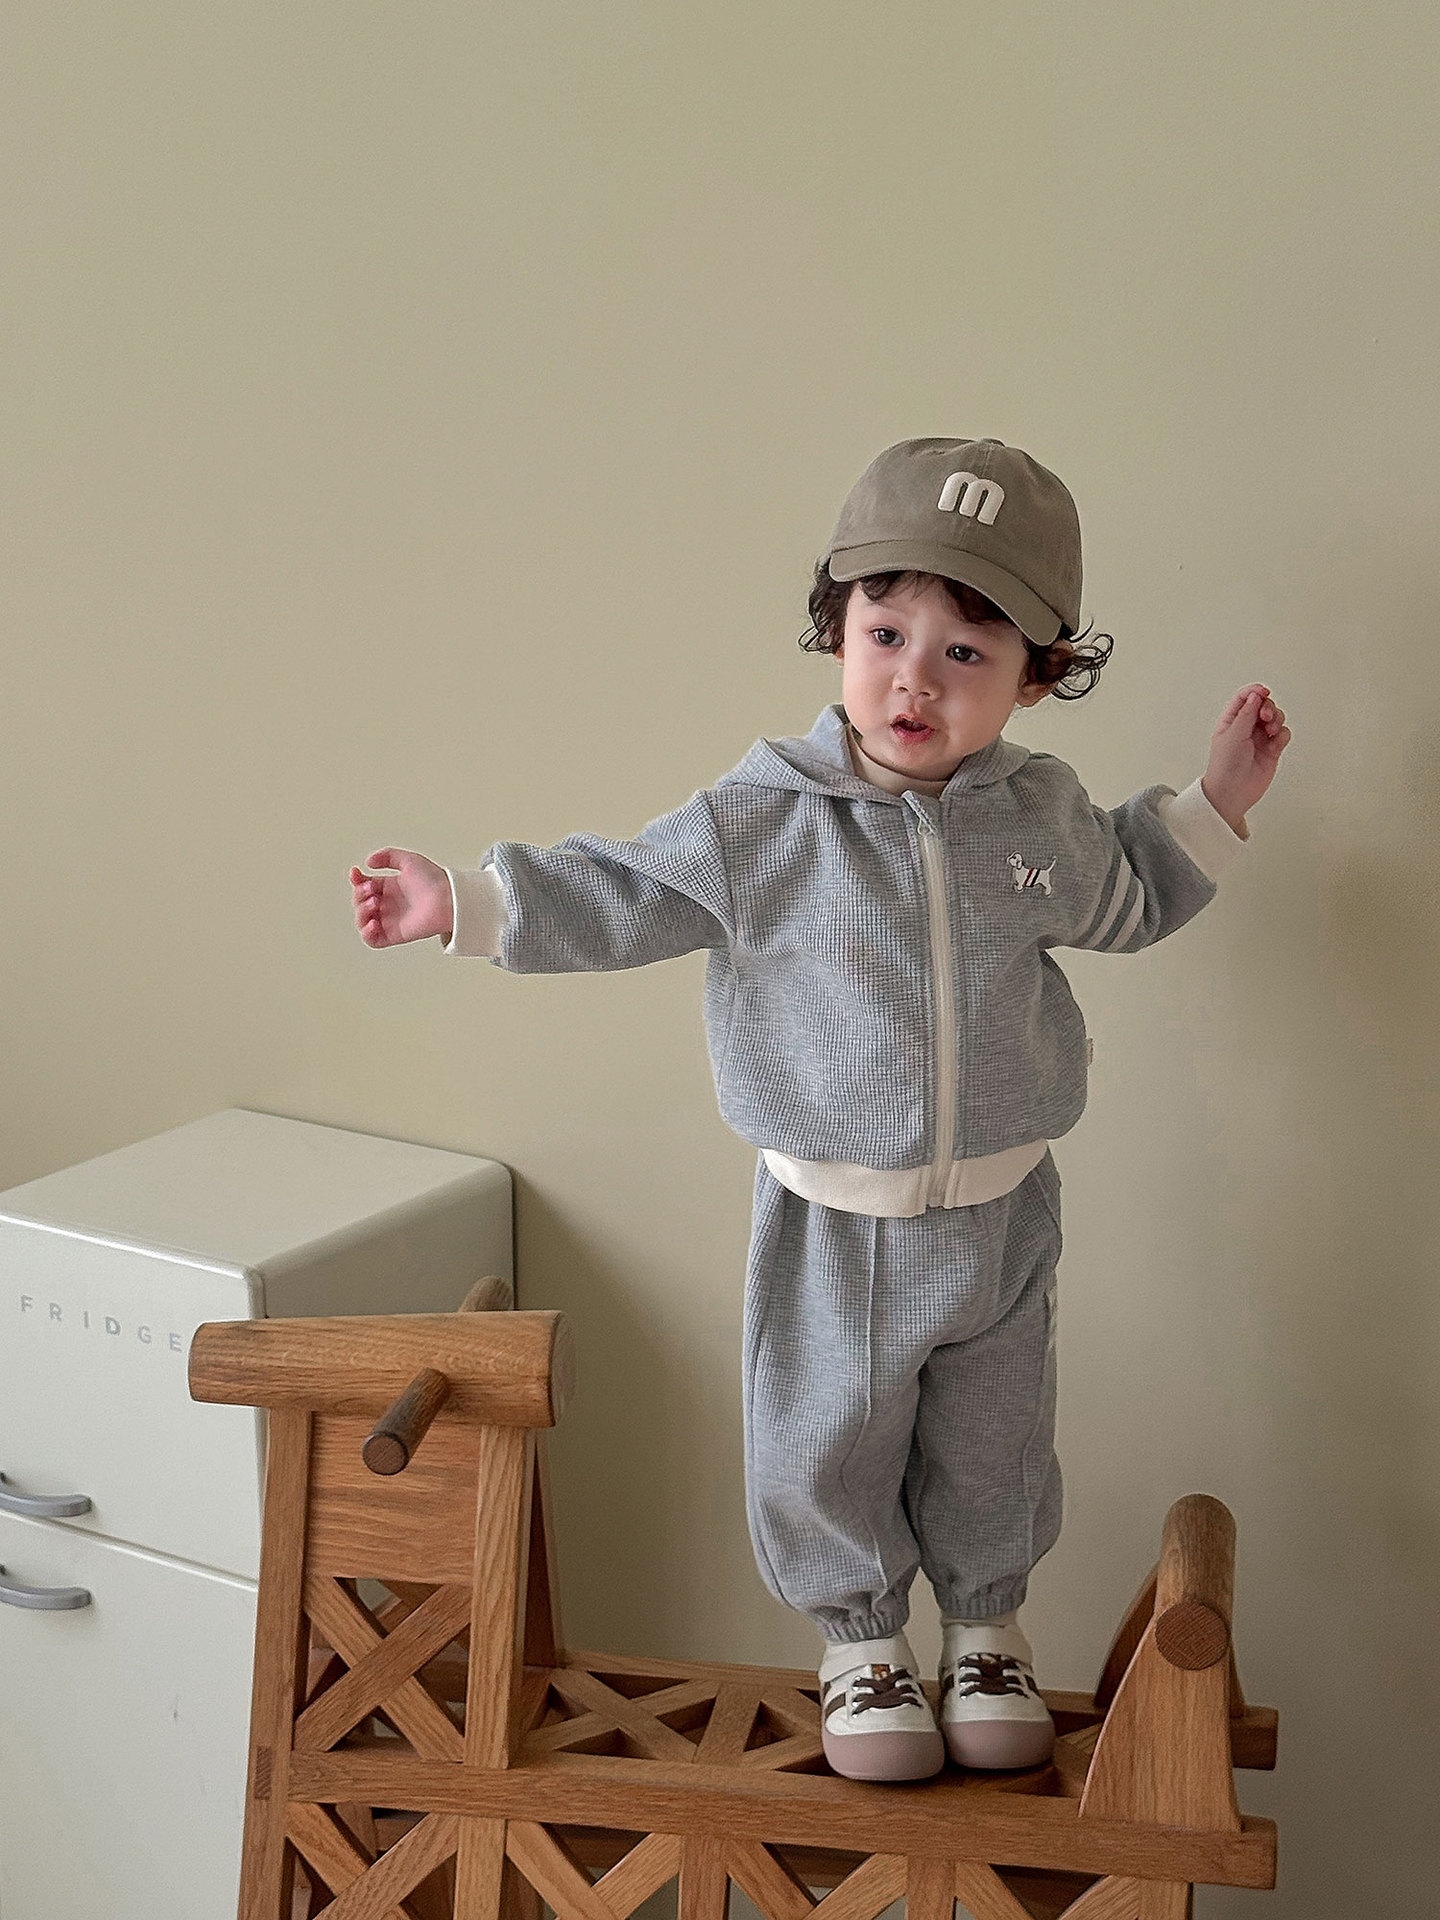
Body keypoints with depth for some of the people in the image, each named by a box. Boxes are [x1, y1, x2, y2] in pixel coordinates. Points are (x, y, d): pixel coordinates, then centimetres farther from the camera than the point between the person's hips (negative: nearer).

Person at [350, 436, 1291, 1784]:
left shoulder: (1042, 814, -5)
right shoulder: (763, 824, -15)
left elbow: (1122, 903, 16)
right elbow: (617, 897, -7)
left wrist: (1215, 802, 10)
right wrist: (462, 902, -14)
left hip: (1000, 1213, 2)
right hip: (834, 1221, -2)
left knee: (991, 1444, 18)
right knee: (828, 1445, 11)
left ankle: (986, 1625, 43)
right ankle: (860, 1637, 37)